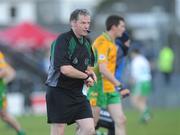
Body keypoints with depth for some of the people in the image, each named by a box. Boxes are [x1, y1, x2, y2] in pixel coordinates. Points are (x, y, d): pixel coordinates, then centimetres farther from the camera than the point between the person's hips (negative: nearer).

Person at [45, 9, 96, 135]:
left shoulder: (86, 42, 11)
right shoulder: (63, 40, -15)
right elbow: (65, 69, -24)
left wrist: (91, 73, 2)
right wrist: (86, 77, -12)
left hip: (78, 93, 7)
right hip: (59, 92, -7)